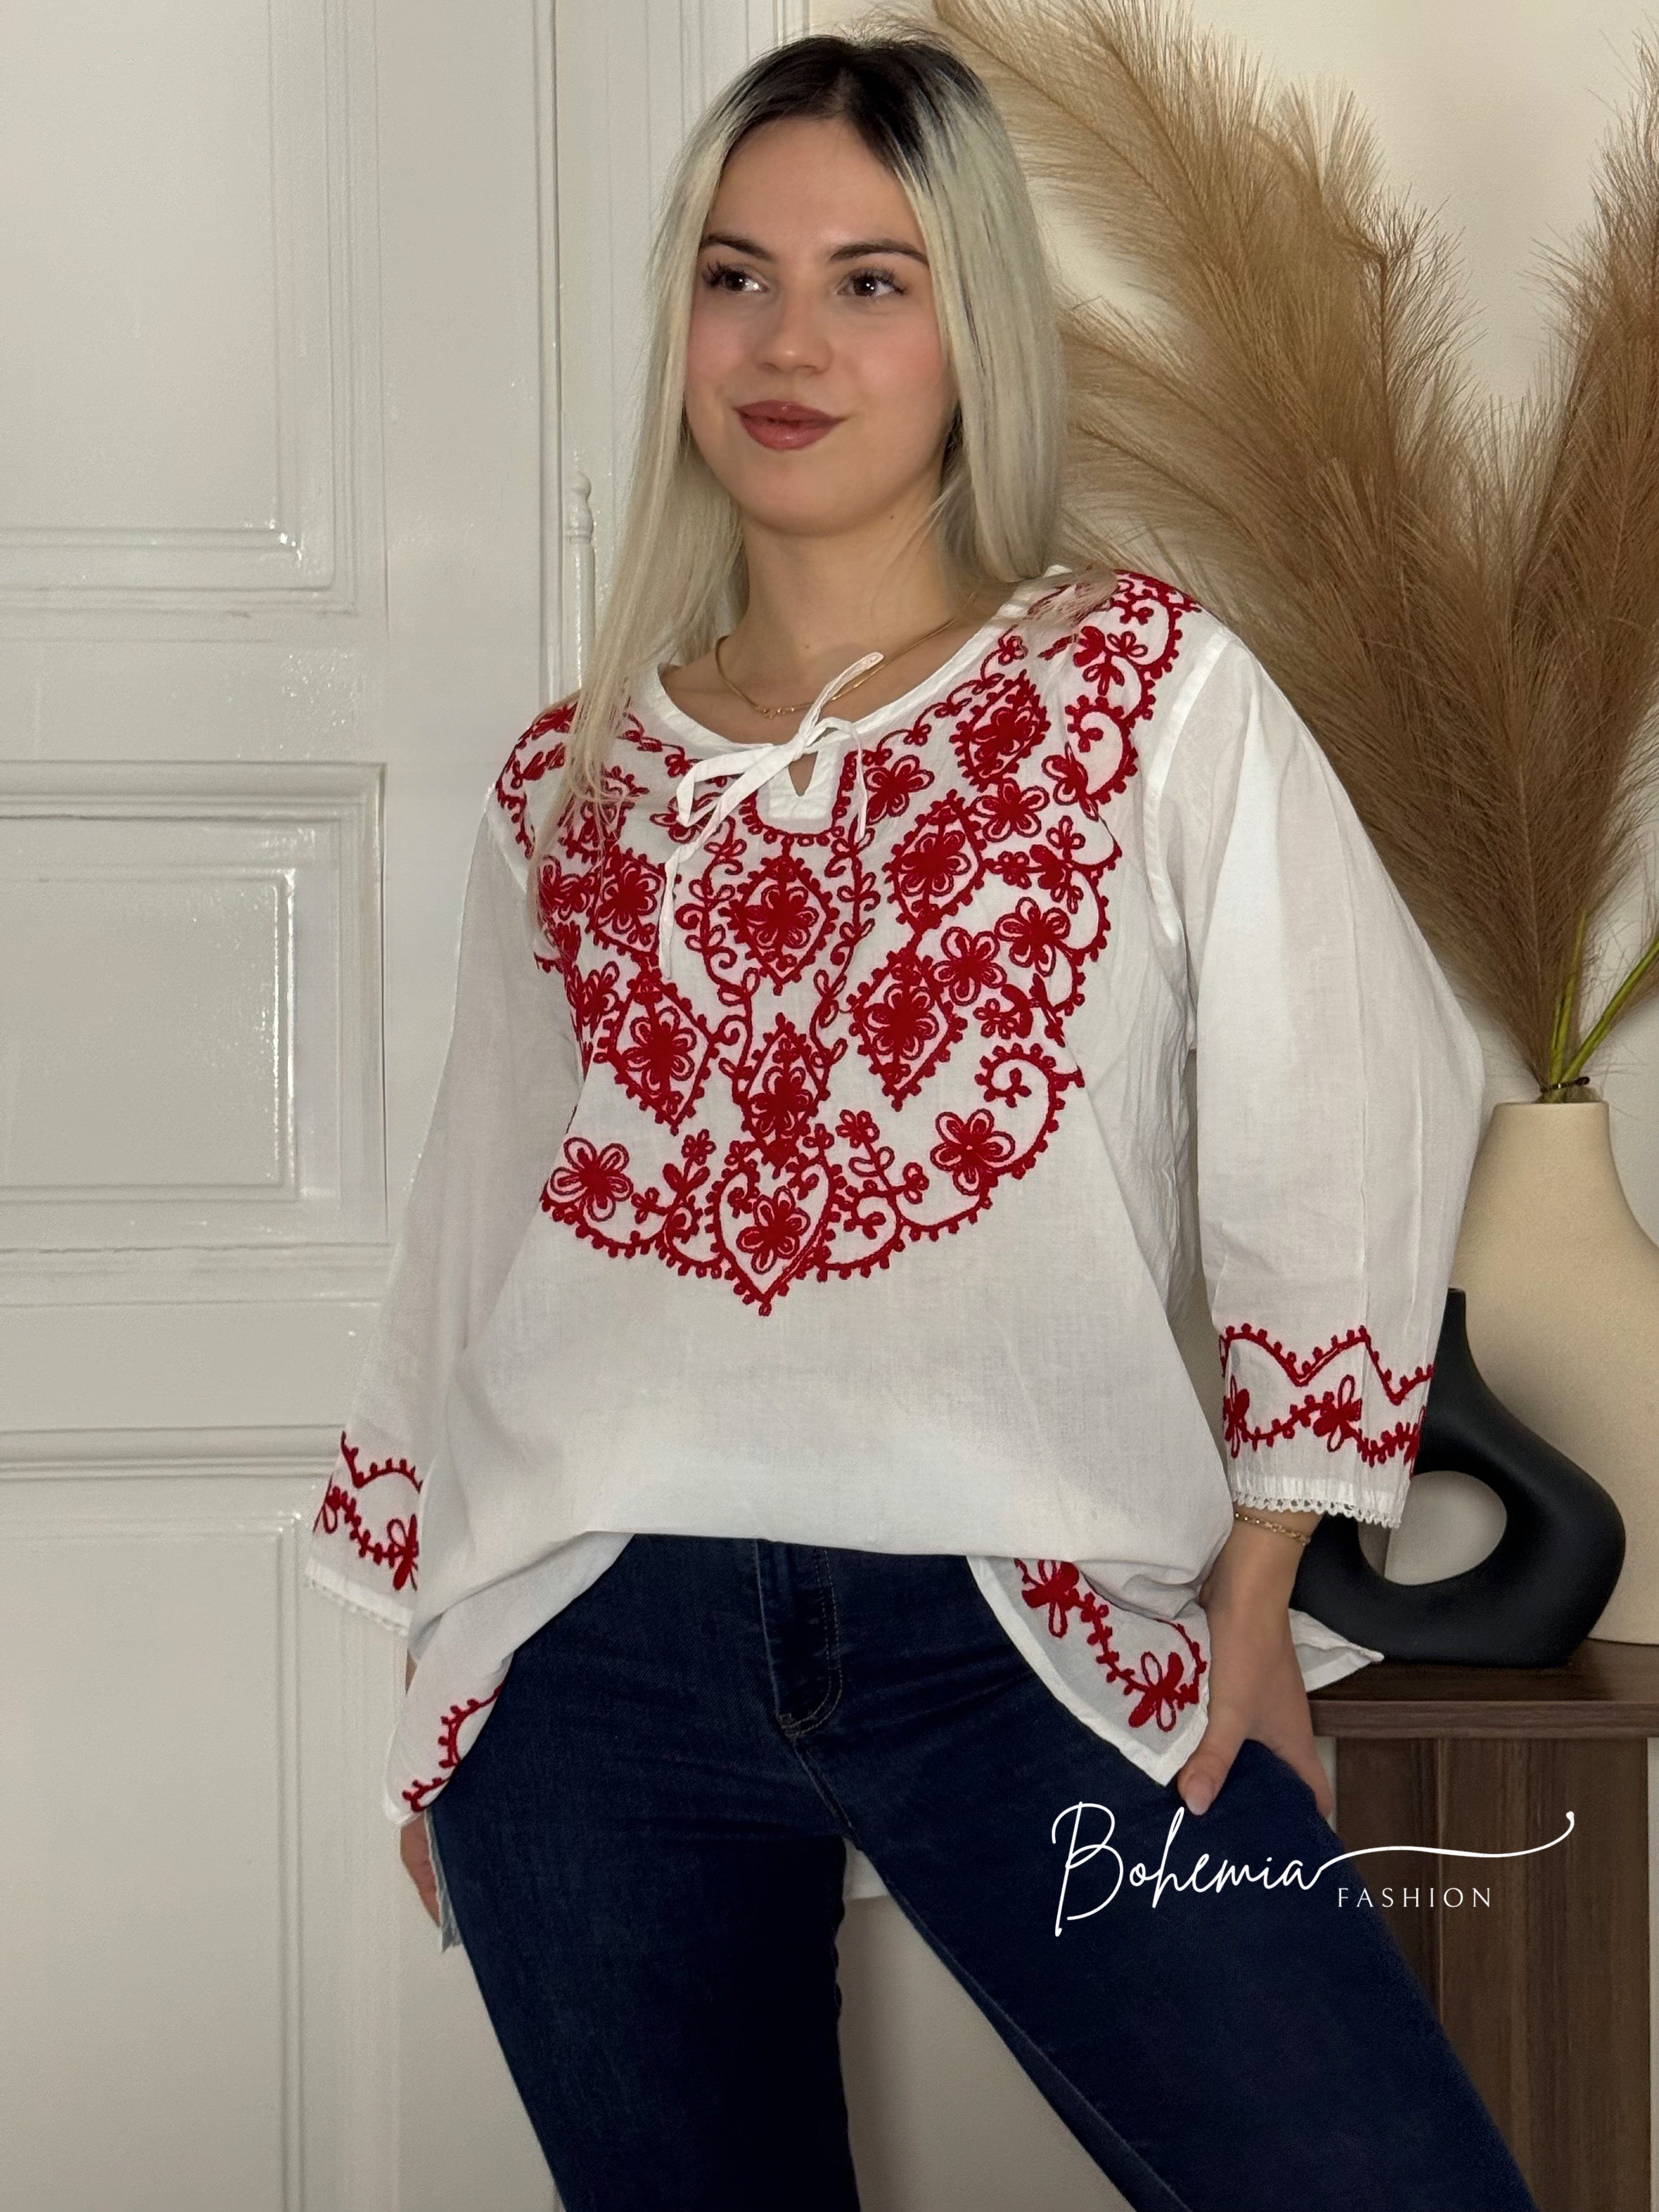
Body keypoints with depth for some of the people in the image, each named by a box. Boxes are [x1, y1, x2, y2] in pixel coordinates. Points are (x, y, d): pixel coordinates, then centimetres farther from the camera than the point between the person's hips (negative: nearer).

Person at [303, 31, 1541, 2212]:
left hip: (1023, 1648, -2)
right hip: (593, 1666, 3)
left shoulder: (1155, 687, 5)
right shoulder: (569, 782, 13)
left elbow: (1346, 1140, 2)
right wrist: (442, 1697, 17)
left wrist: (1258, 1585, -3)